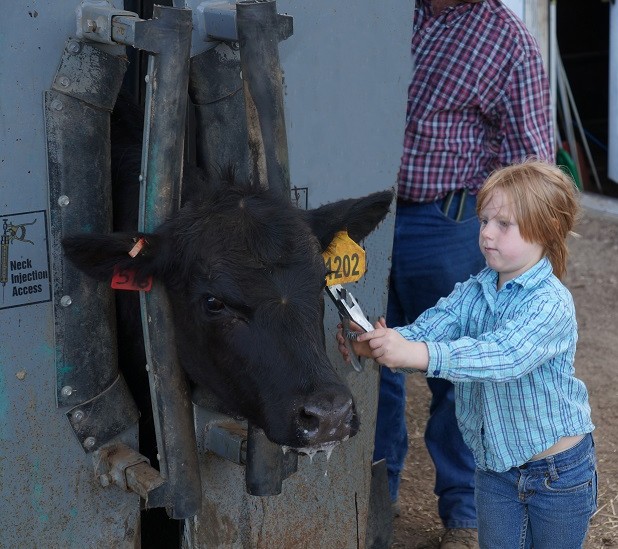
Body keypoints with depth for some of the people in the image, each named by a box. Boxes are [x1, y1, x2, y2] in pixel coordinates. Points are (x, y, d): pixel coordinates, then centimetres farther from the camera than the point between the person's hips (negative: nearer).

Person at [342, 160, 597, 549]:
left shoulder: (551, 303, -22)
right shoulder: (472, 293, -1)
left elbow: (504, 356, -38)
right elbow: (425, 330, -16)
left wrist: (417, 354, -50)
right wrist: (375, 344, -37)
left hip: (559, 472, -5)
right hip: (495, 468, 5)